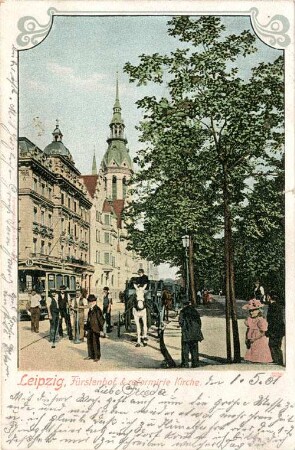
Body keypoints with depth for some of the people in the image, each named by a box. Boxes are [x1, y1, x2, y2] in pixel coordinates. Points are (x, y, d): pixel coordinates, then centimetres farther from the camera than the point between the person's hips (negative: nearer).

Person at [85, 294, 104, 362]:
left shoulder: (97, 309, -15)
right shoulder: (90, 309, 11)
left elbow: (101, 319, -14)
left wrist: (101, 328, -15)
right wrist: (87, 327, 19)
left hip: (95, 329, -8)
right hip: (90, 329, 8)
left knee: (95, 343, -1)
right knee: (89, 342, 14)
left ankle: (97, 357, 9)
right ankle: (90, 355, 27)